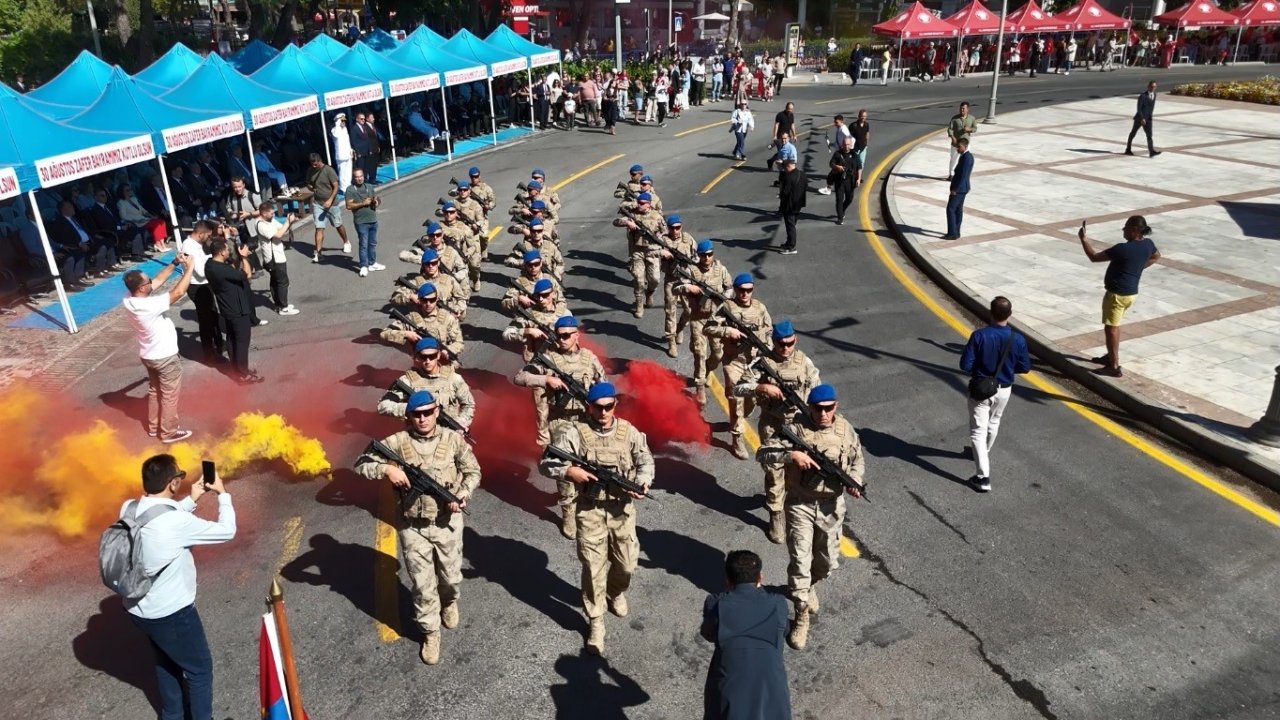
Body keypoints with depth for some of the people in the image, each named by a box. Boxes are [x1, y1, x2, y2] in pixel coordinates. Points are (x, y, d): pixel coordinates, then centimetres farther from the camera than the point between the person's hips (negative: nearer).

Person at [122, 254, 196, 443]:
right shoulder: (148, 306, -33)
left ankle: (153, 427, 38)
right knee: (169, 396, 8)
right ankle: (169, 432, 21)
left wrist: (175, 263, -5)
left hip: (148, 355, 8)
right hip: (165, 357, -8)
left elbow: (158, 280, 0)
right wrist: (189, 268, -21)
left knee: (154, 392, 24)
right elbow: (178, 292, -30)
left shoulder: (129, 300, -8)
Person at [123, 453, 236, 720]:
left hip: (137, 609, 8)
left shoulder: (128, 509, -8)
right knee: (200, 668, 14)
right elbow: (226, 531, -17)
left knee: (166, 663, 30)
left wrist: (191, 500, 12)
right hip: (171, 612, -8)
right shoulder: (177, 522, -30)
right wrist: (223, 494, -5)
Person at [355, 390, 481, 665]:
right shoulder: (398, 442, -10)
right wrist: (387, 469, -25)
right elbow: (361, 464, -7)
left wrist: (461, 496, -16)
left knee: (451, 576, 18)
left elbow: (473, 472, 1)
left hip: (447, 523, 1)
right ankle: (430, 632, 29)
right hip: (413, 527, -1)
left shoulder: (453, 439, -8)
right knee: (422, 583, 8)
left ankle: (450, 602, 53)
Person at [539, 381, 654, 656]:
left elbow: (646, 460, 6)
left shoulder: (628, 431, -1)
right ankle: (595, 622, 18)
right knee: (594, 567, 1)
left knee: (626, 563, 15)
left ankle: (616, 593, 49)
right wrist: (569, 471, -29)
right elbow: (545, 464, -11)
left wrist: (642, 483, -14)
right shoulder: (575, 432, -11)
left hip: (622, 508, 3)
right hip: (590, 510, -3)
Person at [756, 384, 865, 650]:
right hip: (800, 504, -3)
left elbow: (858, 460, 12)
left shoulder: (846, 430, -3)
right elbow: (762, 453, -18)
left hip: (831, 505, 3)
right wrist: (791, 455, -33)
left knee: (828, 562, 16)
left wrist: (854, 479, -9)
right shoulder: (796, 429, -14)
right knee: (799, 561, -3)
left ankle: (809, 586, 47)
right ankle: (801, 615, 13)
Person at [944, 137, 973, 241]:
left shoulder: (966, 157, -20)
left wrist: (955, 189, -21)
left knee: (950, 209, -8)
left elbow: (963, 175, -23)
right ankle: (956, 232, 19)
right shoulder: (967, 156, 12)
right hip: (962, 188, 10)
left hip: (959, 188, -10)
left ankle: (952, 233, -6)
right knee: (958, 210, 13)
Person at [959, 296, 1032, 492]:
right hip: (1004, 390, 4)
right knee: (993, 423, 28)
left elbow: (965, 365, -20)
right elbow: (1025, 367, -2)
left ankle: (983, 476, -7)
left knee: (978, 430, 1)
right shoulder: (1018, 340, -14)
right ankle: (983, 453, 52)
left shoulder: (979, 335, -22)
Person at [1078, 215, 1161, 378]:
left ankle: (1114, 367, 3)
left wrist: (1083, 240, -6)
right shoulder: (1148, 244, 1)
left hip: (1117, 294, -9)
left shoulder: (1123, 249, -24)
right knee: (1114, 325, 24)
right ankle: (1110, 356, 37)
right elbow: (1156, 257, 24)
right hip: (1131, 292, 9)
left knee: (1110, 328, 0)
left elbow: (1094, 257, -16)